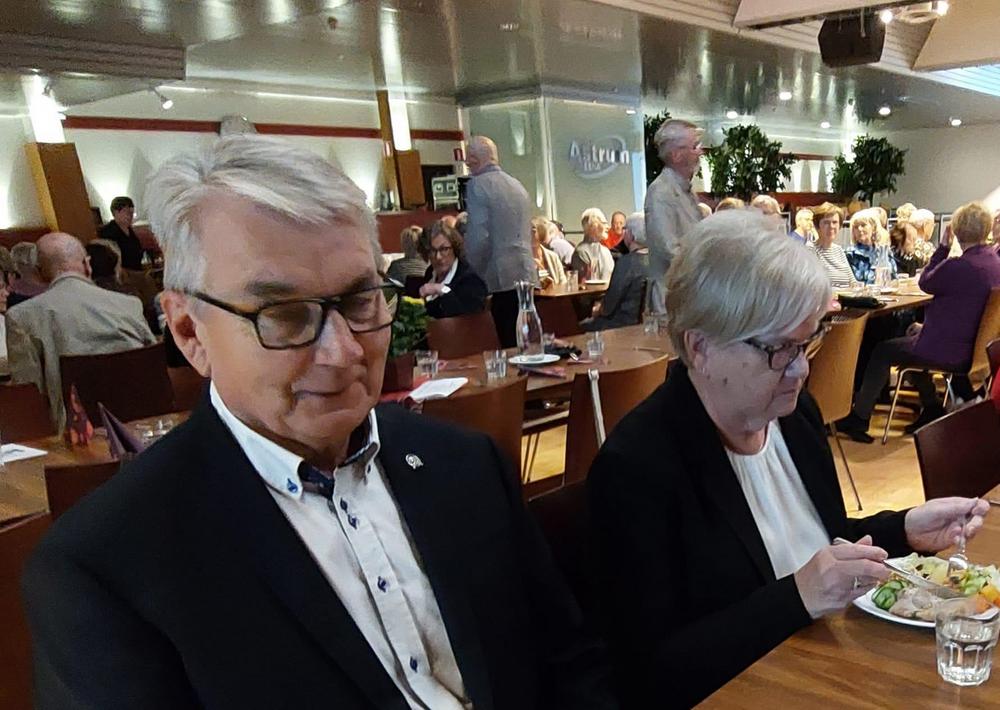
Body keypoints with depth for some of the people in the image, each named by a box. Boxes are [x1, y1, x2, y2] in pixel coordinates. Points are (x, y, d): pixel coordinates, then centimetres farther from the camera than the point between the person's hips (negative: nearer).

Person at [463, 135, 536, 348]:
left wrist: (474, 275, -4)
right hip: (526, 275, 7)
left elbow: (479, 237, -14)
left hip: (502, 278, -7)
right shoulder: (517, 185, 17)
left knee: (509, 344, -4)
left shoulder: (477, 184, -6)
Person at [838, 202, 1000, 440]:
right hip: (973, 346, 9)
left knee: (882, 351, 6)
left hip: (948, 351, -9)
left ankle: (859, 418, 11)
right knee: (914, 332, 31)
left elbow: (925, 283, -6)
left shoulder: (958, 266, -26)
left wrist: (943, 246, -3)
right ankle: (931, 409, 33)